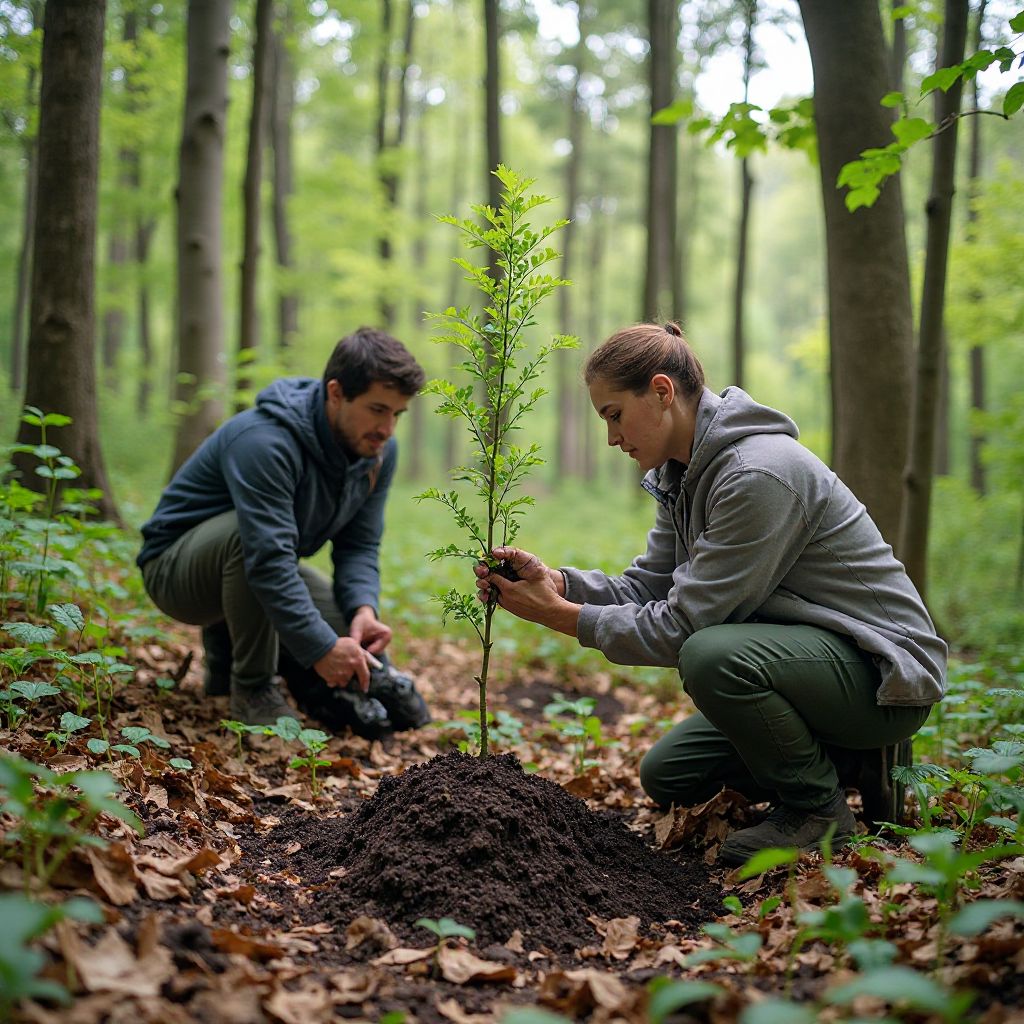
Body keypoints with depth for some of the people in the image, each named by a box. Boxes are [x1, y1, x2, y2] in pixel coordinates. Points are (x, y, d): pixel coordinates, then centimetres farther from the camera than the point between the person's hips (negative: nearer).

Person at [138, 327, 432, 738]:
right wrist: (320, 647, -41)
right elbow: (268, 558, -39)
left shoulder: (379, 450, -7)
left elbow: (359, 545, -6)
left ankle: (229, 643, 13)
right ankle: (252, 687, -20)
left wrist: (364, 609, -26)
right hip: (177, 569, -7)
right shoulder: (266, 442, -33)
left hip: (268, 568, 7)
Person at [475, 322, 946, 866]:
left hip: (885, 673, -9)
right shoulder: (683, 475, 4)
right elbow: (646, 586, 2)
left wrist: (561, 615, -20)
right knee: (666, 776, 7)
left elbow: (684, 622, -26)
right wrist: (554, 581, -13)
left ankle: (820, 809, -10)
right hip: (803, 655, 9)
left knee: (711, 655, -34)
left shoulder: (758, 475, -27)